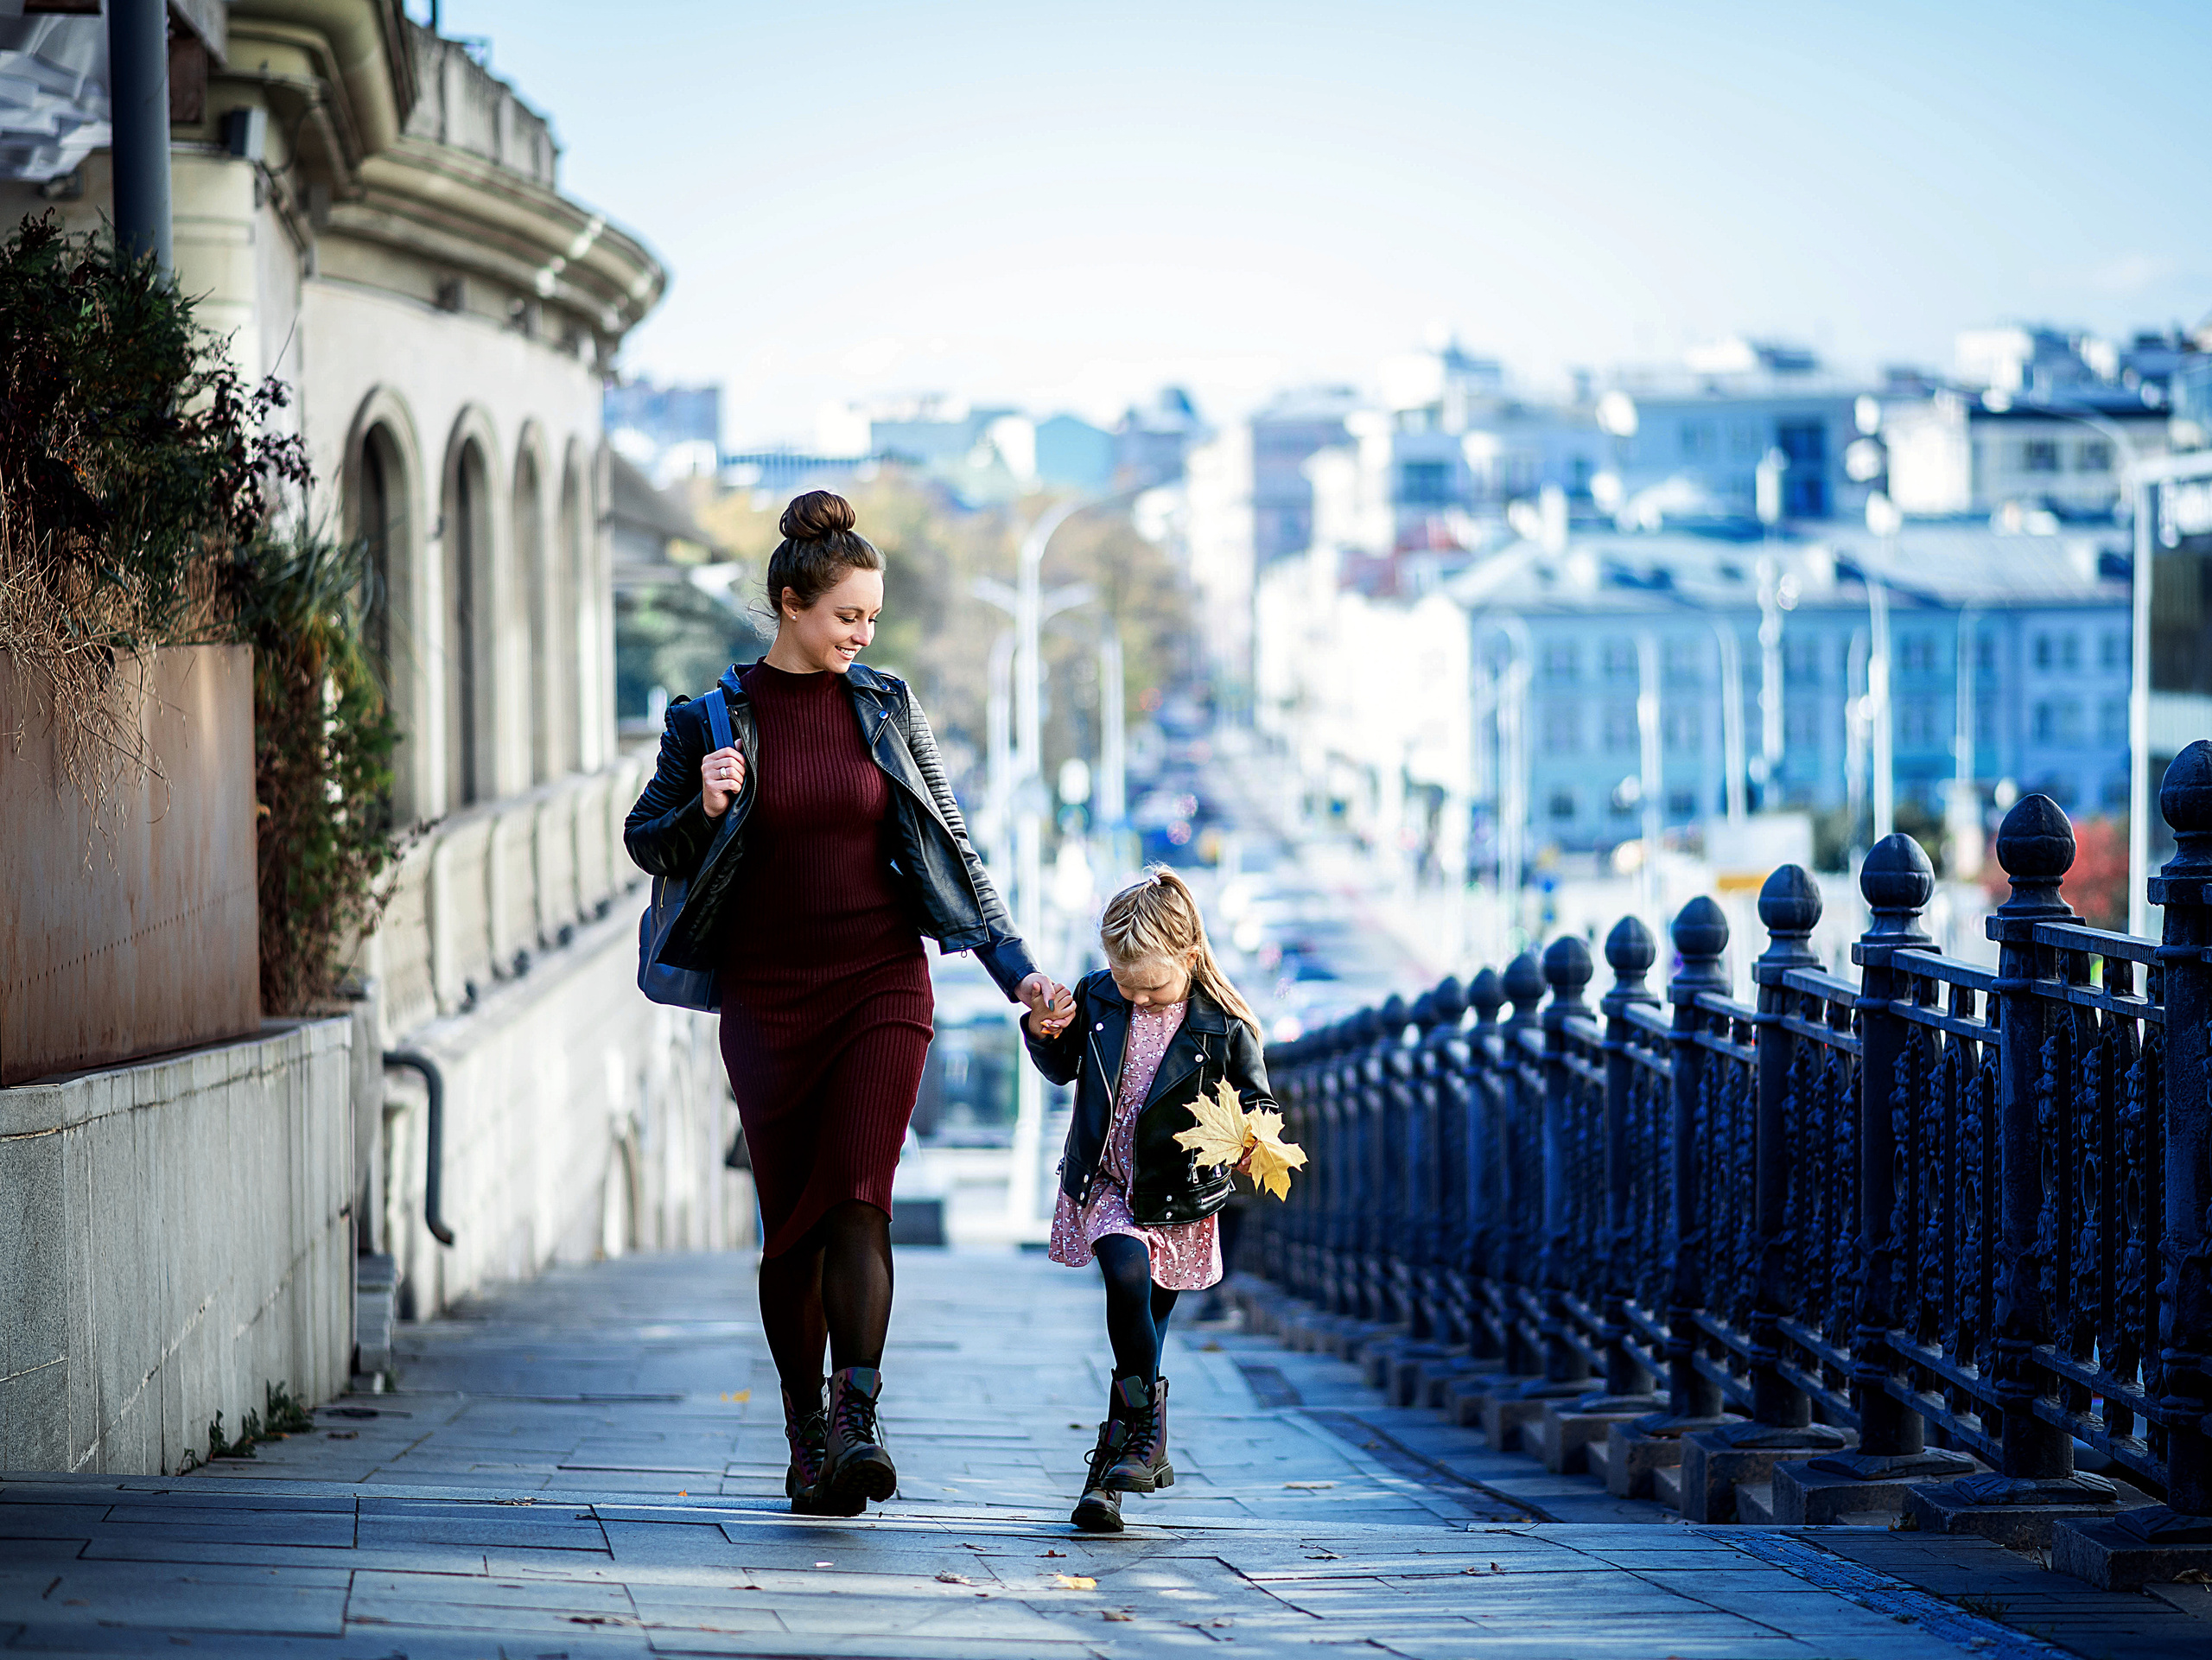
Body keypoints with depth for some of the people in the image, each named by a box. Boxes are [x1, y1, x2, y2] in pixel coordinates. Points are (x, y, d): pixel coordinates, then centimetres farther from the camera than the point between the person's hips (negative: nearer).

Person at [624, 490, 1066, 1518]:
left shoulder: (885, 709, 6)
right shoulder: (712, 718, 1)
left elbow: (952, 847, 11)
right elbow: (646, 844, 8)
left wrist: (1014, 967, 5)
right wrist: (702, 811, -14)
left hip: (880, 982, 0)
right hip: (767, 997, 0)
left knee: (858, 1202, -15)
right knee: (792, 1224, 2)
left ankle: (857, 1425, -22)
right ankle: (807, 1442, 12)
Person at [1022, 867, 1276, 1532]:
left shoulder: (1224, 1026, -11)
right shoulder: (1095, 1001, -2)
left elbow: (1254, 1099, -2)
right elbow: (1063, 1068, 12)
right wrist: (1045, 1034, -9)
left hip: (1177, 1201, 0)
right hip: (1103, 1185, 1)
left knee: (1146, 1323, 7)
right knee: (1127, 1275, -25)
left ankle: (1115, 1458, 22)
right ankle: (1145, 1439, -18)